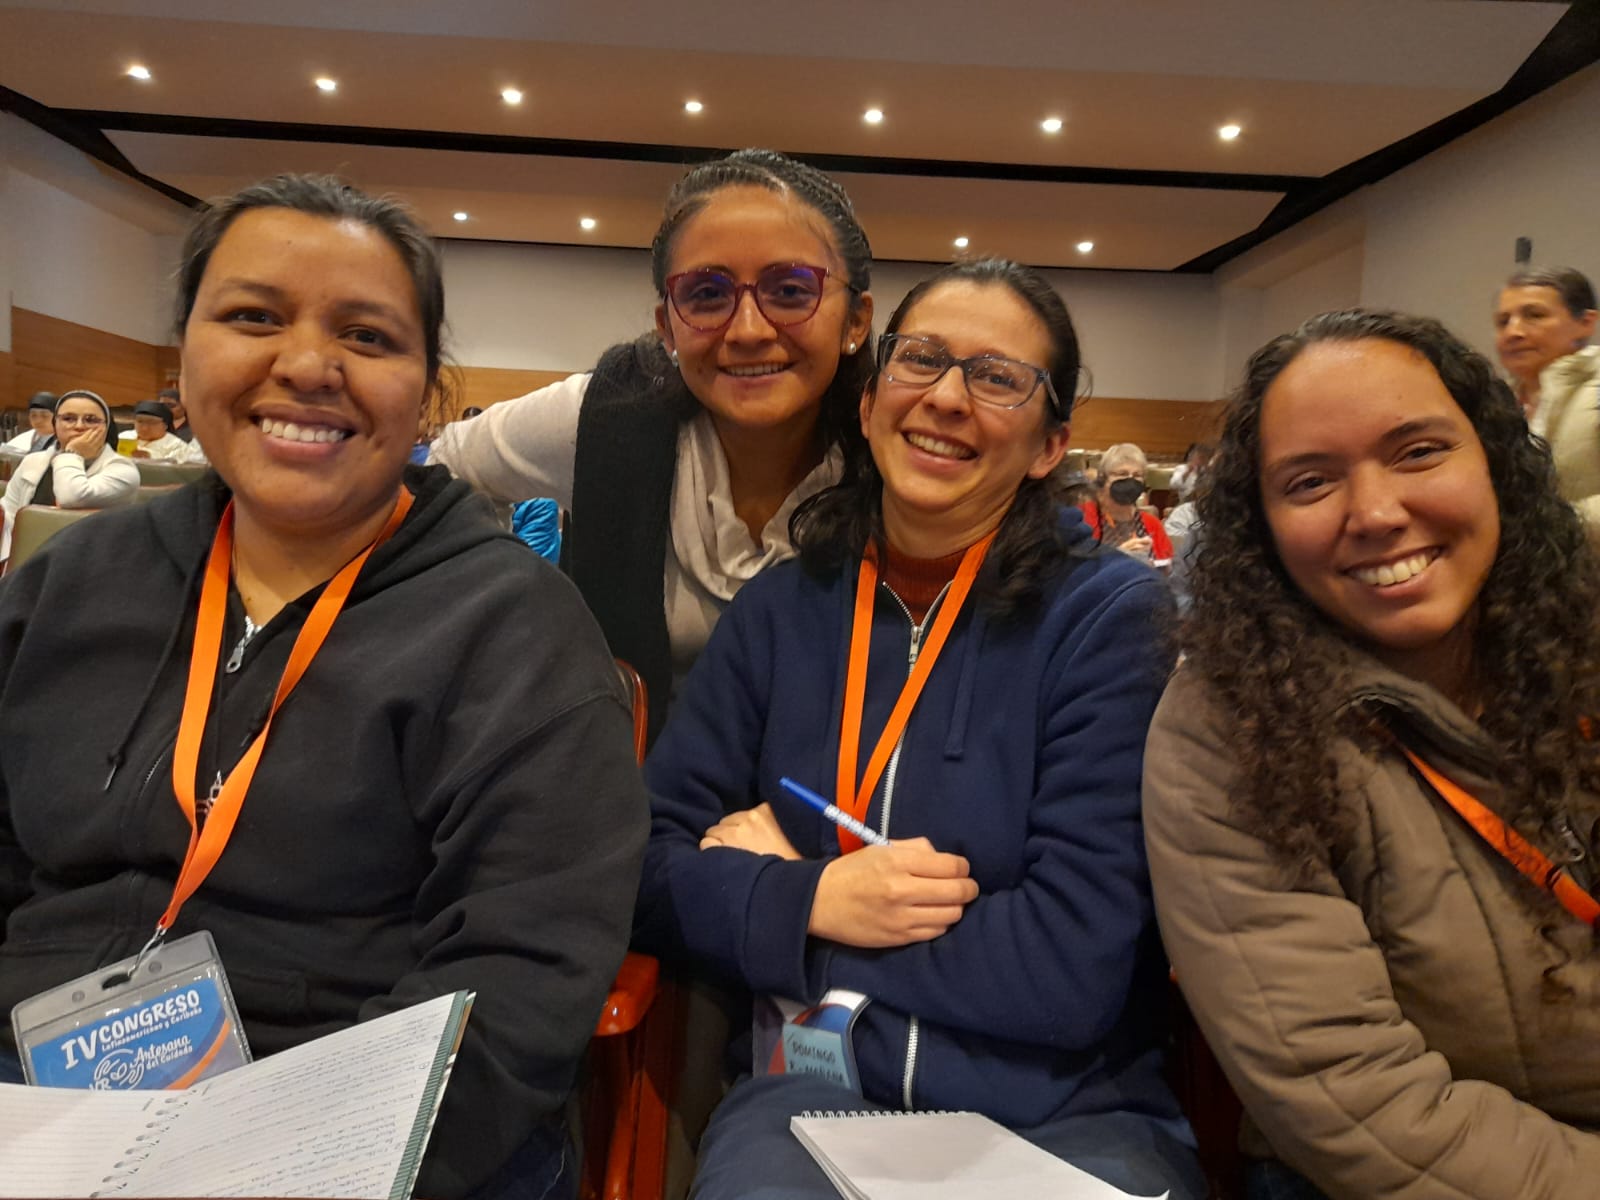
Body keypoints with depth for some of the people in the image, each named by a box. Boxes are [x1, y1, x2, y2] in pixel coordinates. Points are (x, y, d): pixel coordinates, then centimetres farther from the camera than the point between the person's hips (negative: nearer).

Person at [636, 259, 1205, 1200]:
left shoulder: (1112, 616, -9)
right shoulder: (780, 609, 2)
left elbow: (1072, 969, -15)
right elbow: (648, 868, 3)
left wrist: (761, 881, -9)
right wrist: (811, 902, -16)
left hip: (1070, 1111, 0)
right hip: (817, 1086, 0)